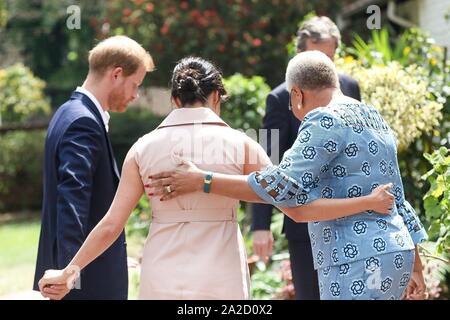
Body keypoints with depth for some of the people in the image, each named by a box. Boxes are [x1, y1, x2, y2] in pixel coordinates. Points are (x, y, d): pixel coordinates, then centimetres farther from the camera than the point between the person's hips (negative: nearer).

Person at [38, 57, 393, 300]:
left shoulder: (144, 148, 2)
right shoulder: (239, 144, -2)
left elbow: (110, 225, 1)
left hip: (163, 281, 1)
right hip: (221, 282, -1)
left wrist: (68, 272, 12)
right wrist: (367, 202, 2)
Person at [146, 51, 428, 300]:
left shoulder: (327, 121, -12)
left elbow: (283, 185, -20)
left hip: (358, 263, -10)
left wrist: (201, 181, -16)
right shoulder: (373, 118, 18)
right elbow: (398, 199, 20)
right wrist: (415, 267, 24)